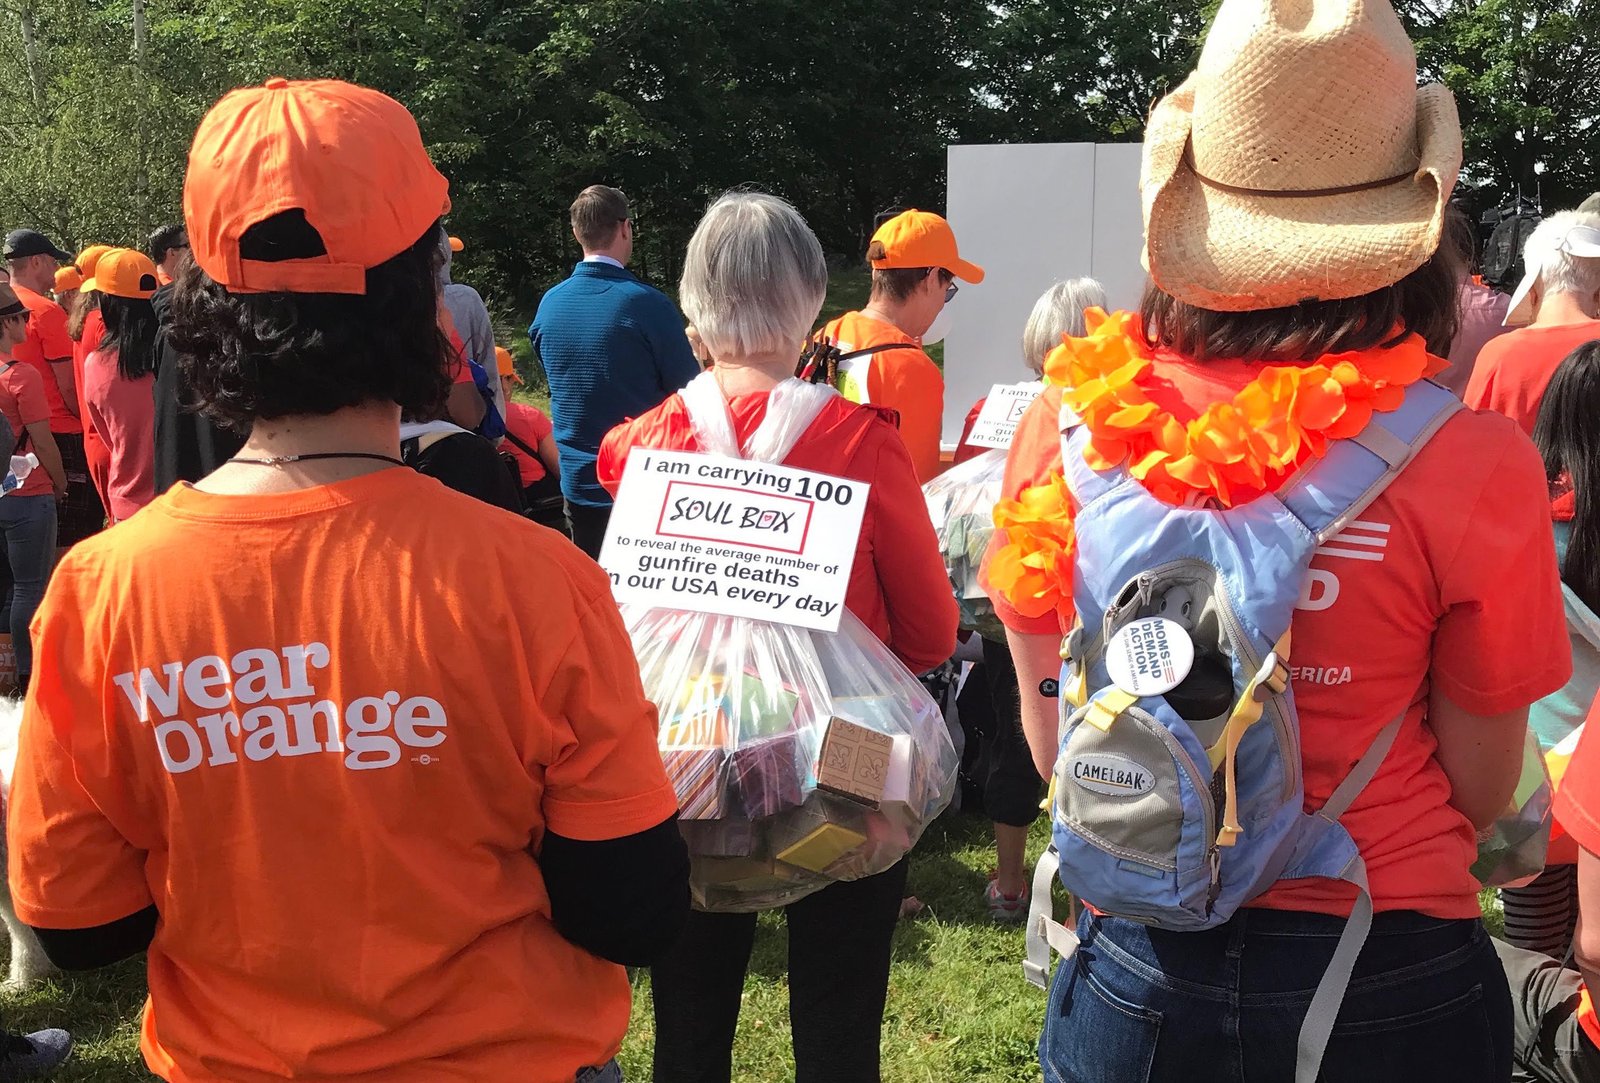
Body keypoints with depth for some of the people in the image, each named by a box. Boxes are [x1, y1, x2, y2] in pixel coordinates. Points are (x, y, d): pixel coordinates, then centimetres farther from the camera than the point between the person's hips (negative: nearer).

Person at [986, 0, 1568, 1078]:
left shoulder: (1067, 421, -13)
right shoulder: (1475, 464, -19)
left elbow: (1052, 745, -1)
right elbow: (1482, 790, -5)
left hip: (1136, 970, 1)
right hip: (1384, 987, -1)